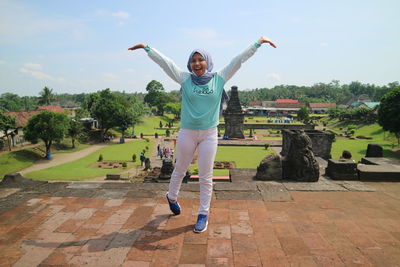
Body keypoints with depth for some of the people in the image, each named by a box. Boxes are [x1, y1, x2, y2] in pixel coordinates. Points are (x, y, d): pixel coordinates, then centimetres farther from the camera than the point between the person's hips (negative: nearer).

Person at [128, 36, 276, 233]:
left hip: (209, 134, 0)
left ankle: (203, 214, 20)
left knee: (206, 177, 5)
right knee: (180, 169, 17)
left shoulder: (219, 79, 0)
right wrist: (146, 48, -2)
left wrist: (258, 43, 2)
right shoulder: (185, 79, -2)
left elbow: (239, 59, 0)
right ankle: (172, 197, 45)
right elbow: (164, 62, -2)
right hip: (187, 133, 0)